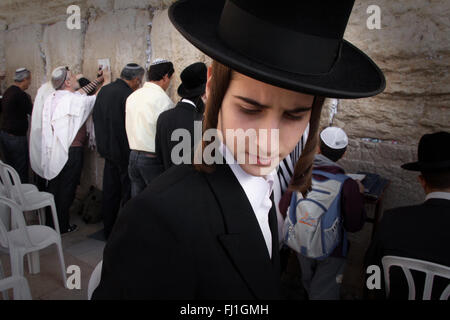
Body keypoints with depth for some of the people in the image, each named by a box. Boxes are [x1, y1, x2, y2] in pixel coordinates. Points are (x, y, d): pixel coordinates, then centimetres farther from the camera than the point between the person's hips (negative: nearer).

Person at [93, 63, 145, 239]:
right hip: (125, 152, -8)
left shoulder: (104, 90, 7)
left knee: (110, 191, 16)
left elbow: (96, 117, 15)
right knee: (129, 193, 5)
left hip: (108, 150, 8)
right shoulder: (128, 95, -19)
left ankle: (108, 228, 28)